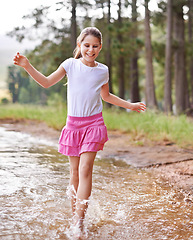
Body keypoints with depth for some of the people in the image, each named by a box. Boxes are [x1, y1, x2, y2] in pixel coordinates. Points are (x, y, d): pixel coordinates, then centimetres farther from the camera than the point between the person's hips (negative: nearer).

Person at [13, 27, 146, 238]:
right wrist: (27, 66, -8)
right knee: (74, 171, 6)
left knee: (85, 168, -13)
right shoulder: (70, 64, 1)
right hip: (73, 123, 1)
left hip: (93, 123, -1)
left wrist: (130, 105, 21)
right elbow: (47, 82, 3)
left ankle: (80, 220, -15)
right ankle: (74, 213, 20)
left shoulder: (102, 70, 5)